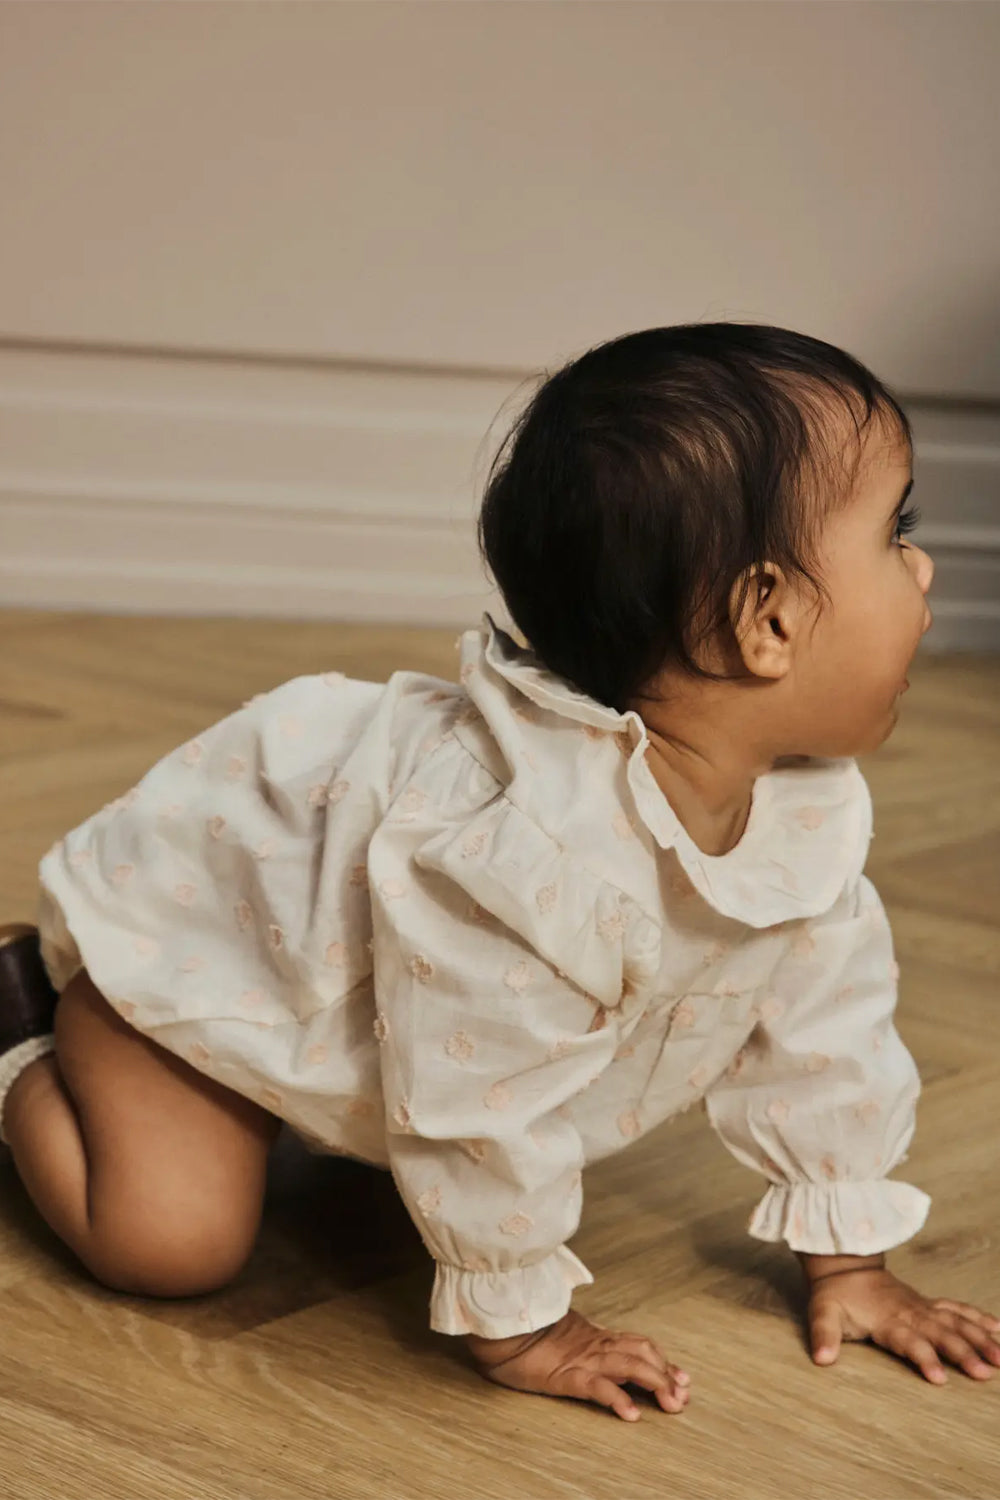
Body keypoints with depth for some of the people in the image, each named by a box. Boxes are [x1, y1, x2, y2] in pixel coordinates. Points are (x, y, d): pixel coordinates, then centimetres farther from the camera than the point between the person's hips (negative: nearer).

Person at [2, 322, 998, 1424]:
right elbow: (478, 1108, -37)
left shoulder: (817, 806, -19)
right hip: (187, 914, -8)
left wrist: (848, 1261, -1)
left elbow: (822, 1024, -4)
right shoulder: (524, 847, -46)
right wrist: (520, 1327, -23)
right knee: (172, 1239, -16)